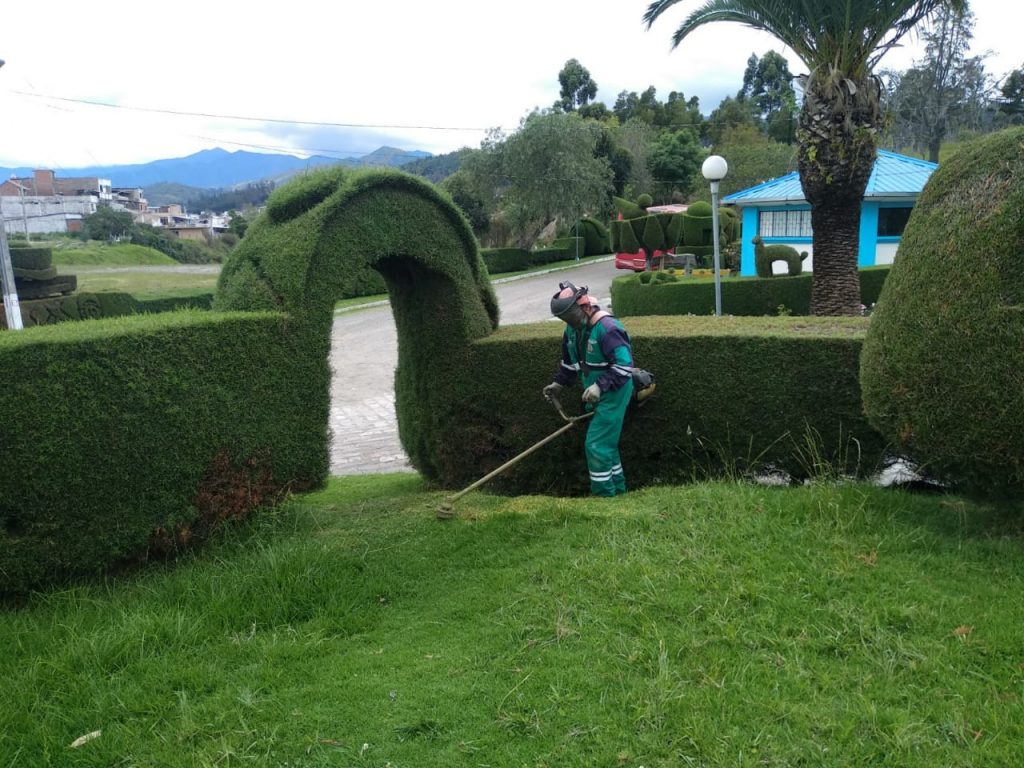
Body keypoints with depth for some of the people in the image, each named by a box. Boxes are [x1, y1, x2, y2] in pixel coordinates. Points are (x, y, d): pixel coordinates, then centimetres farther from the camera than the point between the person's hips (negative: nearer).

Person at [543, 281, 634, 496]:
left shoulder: (606, 328, -24)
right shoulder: (573, 329, 4)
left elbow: (624, 364, -25)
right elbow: (570, 361, 20)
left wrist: (600, 386, -30)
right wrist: (559, 383, 14)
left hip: (614, 393, -9)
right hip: (596, 395, 9)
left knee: (596, 444, -9)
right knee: (607, 442, 16)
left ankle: (605, 494, 3)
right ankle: (617, 488, 29)